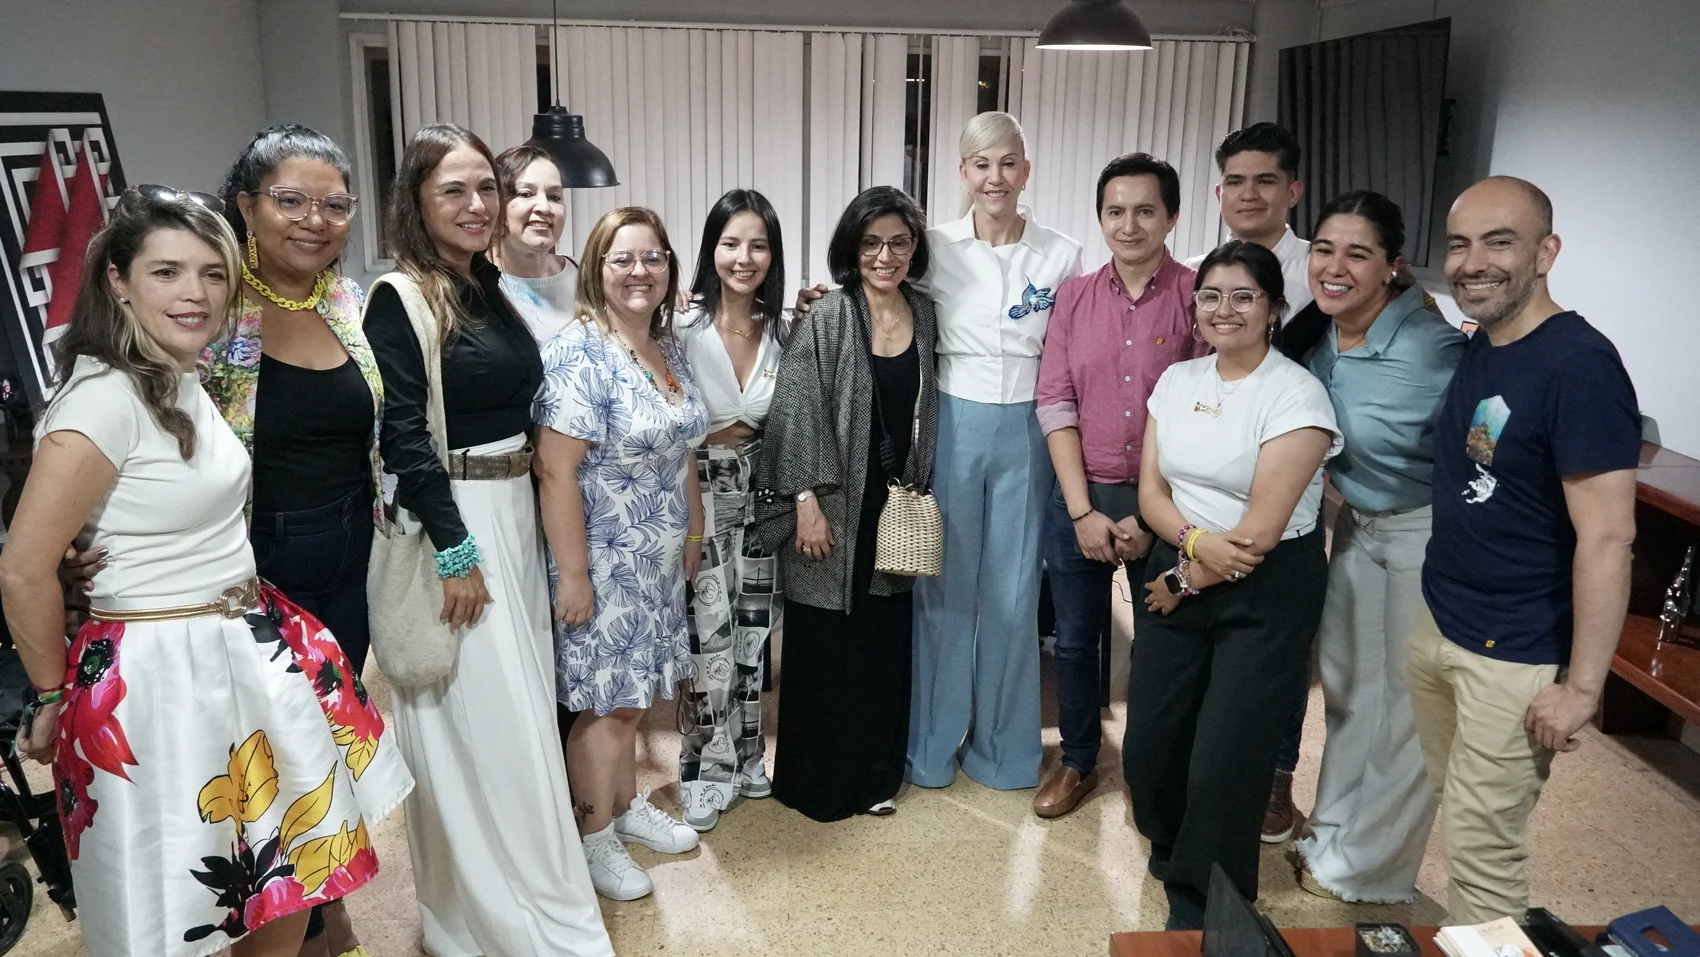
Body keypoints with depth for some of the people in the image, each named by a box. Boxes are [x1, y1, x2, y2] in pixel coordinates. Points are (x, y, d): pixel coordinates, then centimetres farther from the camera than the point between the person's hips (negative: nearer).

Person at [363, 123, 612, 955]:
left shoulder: (494, 288, 10)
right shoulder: (399, 300, -12)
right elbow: (402, 438, -18)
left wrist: (517, 522, 13)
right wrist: (455, 552, -19)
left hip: (514, 512, 8)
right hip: (448, 522, -8)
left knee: (518, 705, 16)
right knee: (480, 719, 0)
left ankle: (514, 887, 33)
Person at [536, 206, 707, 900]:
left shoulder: (669, 348, 7)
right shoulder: (579, 353, -18)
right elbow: (556, 471, -22)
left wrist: (693, 533, 16)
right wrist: (572, 574, -21)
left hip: (658, 561, 7)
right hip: (603, 562, -7)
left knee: (632, 691, 19)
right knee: (606, 700, 4)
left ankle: (627, 805, 37)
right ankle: (594, 838, 23)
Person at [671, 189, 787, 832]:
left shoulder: (781, 330, 2)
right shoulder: (684, 329, -12)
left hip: (758, 490, 5)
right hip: (700, 491, -4)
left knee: (753, 629, 12)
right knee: (709, 635, -5)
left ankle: (745, 759, 29)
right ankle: (707, 773, 14)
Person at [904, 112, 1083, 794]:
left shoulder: (1061, 256, 1)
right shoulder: (935, 247, -1)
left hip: (1025, 433, 1)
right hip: (951, 426, 0)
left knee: (1013, 591, 9)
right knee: (944, 587, 8)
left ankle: (1003, 745, 27)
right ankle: (934, 743, 25)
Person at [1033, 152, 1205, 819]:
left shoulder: (1197, 297, -6)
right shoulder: (1074, 297, 4)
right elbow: (1055, 403, 0)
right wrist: (1083, 510, -8)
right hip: (1079, 499, 3)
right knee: (1074, 641, 13)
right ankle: (1078, 761, 34)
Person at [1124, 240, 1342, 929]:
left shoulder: (1296, 393, -13)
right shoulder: (1176, 380, 6)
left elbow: (1262, 529, -16)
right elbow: (1151, 490, 4)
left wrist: (1186, 583, -7)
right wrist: (1196, 541, -15)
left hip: (1267, 593, -5)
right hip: (1176, 574, 5)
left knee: (1224, 761, -2)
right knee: (1148, 747, 6)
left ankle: (1205, 907, 24)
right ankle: (1176, 855, 38)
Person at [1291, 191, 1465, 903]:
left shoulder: (1433, 340, -27)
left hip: (1428, 532, -7)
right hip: (1356, 524, 7)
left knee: (1407, 703, 8)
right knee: (1348, 686, 19)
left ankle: (1367, 869, 26)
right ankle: (1335, 833, 38)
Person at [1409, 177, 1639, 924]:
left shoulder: (1579, 365, -19)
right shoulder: (1475, 349, 6)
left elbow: (1607, 538, -21)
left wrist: (1582, 684, -20)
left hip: (1514, 656, -8)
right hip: (1436, 624, 8)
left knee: (1481, 846, 2)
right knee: (1451, 805, 18)